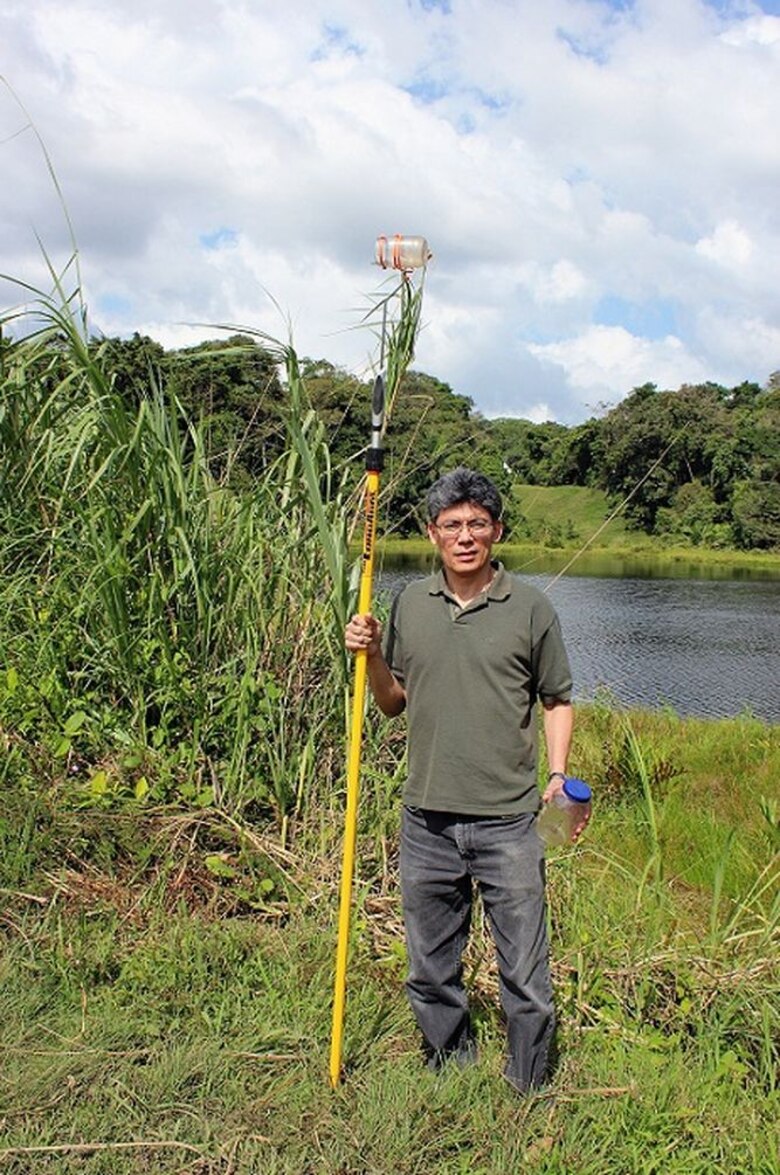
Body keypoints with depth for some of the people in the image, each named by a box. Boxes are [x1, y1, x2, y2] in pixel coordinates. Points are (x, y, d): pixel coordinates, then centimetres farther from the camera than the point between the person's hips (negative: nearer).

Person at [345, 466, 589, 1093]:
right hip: (427, 820, 3)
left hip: (508, 820, -3)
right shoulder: (411, 602, 6)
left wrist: (559, 775, -7)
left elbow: (557, 699, 6)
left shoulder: (530, 607, -2)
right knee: (430, 972, 17)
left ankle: (528, 1093, 26)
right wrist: (371, 655, -3)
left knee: (525, 976, 3)